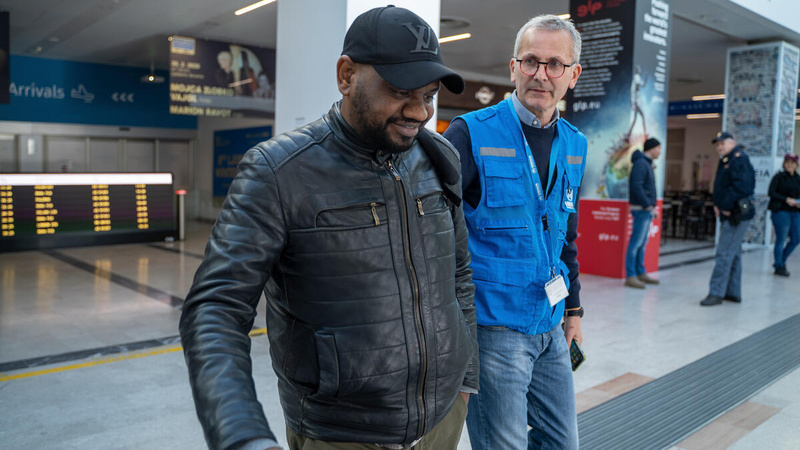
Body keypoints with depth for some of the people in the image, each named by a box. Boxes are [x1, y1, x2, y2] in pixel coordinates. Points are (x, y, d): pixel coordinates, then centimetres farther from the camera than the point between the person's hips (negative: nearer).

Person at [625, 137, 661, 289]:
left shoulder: (646, 164, 19)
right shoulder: (640, 163, -12)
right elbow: (636, 186, -22)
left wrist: (651, 205, 13)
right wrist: (647, 205, -18)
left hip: (647, 209, 10)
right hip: (641, 209, -10)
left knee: (643, 243, 14)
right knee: (636, 243, -8)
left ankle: (641, 273, 22)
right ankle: (630, 276, -6)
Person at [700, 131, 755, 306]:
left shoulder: (739, 159, -13)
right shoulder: (726, 161, 18)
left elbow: (741, 186, -25)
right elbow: (721, 187, 21)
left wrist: (726, 206, -19)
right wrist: (717, 205, 6)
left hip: (736, 215, -11)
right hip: (729, 215, 11)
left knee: (724, 254, -11)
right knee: (733, 254, 15)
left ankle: (716, 293, -9)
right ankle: (733, 292, 24)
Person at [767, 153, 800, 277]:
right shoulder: (778, 177, -2)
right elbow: (771, 193, -9)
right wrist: (786, 199, -17)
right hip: (781, 211, -6)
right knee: (781, 240, -2)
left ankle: (781, 261, 24)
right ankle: (779, 267, 8)